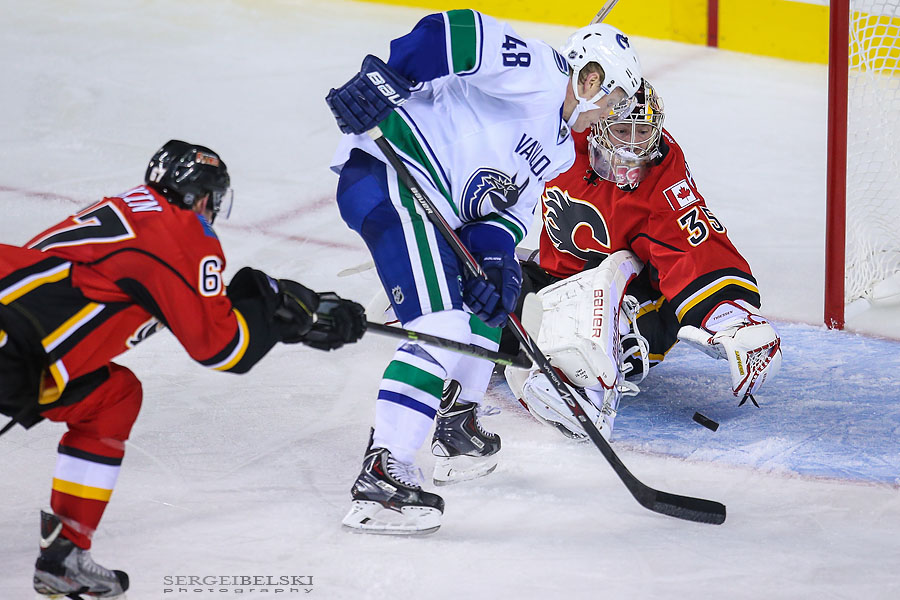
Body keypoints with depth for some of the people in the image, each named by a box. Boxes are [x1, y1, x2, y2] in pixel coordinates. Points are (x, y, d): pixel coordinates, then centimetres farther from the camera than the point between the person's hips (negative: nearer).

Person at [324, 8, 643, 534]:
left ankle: (457, 429, 42)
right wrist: (385, 77, -28)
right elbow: (458, 31, -17)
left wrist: (496, 255, -6)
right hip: (388, 174, -11)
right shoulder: (536, 70, -6)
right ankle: (380, 476, -25)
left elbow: (514, 204, 15)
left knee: (490, 300, 26)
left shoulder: (559, 149, 24)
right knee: (442, 325, -20)